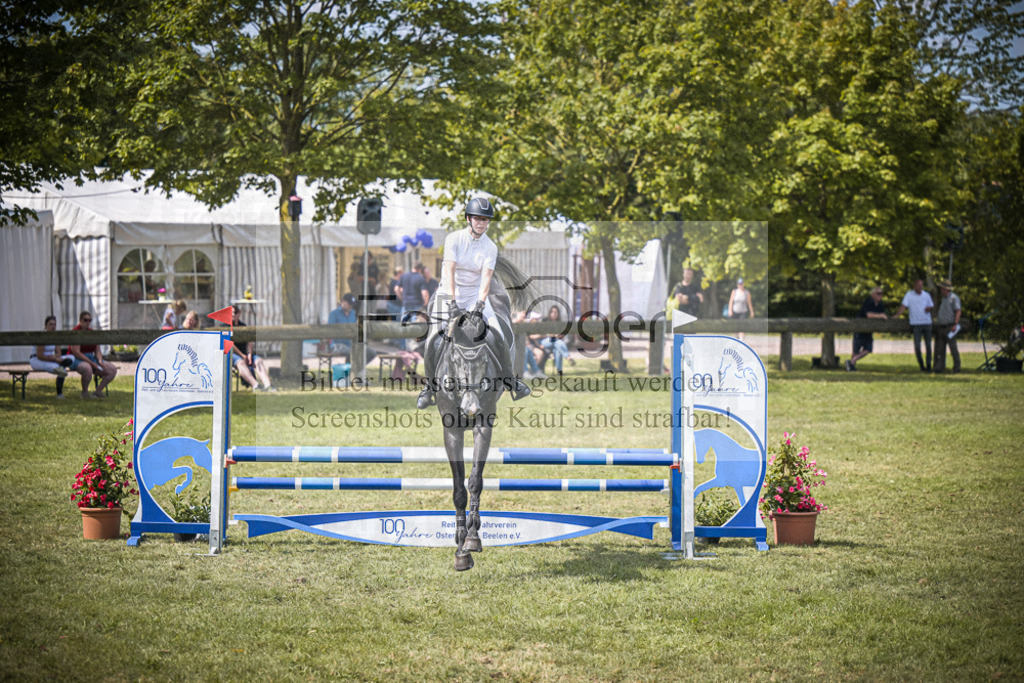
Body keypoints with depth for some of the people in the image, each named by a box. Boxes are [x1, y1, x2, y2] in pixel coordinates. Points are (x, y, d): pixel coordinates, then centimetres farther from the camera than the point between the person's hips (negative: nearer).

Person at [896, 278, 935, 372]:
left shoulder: (927, 295, 8)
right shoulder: (909, 294, -1)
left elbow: (932, 306, 16)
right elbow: (903, 305, -8)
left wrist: (929, 308, -8)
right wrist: (897, 315, -21)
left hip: (927, 323, 3)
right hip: (916, 324, -3)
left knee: (928, 345, 5)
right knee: (917, 346, -7)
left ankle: (928, 365, 14)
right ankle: (921, 366, 6)